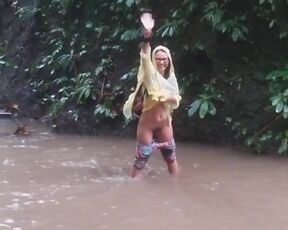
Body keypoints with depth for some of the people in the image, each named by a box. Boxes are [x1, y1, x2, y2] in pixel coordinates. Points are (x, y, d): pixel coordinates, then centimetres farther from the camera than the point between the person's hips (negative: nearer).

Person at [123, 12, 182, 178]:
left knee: (171, 158, 14)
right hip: (147, 123, -5)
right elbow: (145, 58, -31)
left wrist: (171, 99, -17)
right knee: (141, 160, 0)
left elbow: (176, 101, 9)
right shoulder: (150, 74, -10)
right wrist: (147, 37, -48)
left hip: (165, 124, 5)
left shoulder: (171, 78, 6)